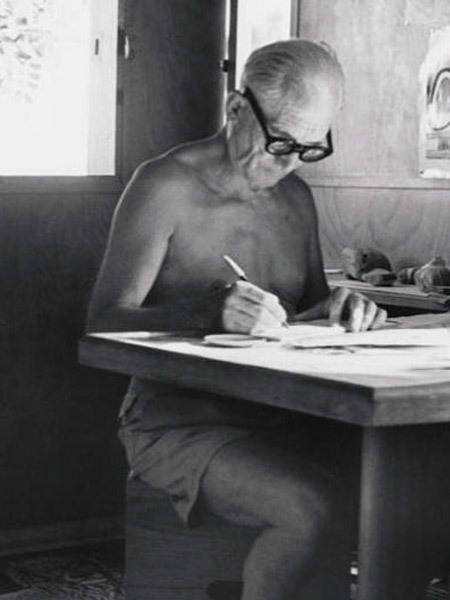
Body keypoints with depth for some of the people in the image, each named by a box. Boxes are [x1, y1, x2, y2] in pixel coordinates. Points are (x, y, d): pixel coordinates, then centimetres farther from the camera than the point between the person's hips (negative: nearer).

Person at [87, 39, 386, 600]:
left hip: (282, 420, 6)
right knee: (318, 510, -32)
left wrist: (334, 308, -2)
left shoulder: (295, 197, 14)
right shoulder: (165, 187, -7)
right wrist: (210, 311, -29)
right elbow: (103, 323, -12)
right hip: (181, 422, -6)